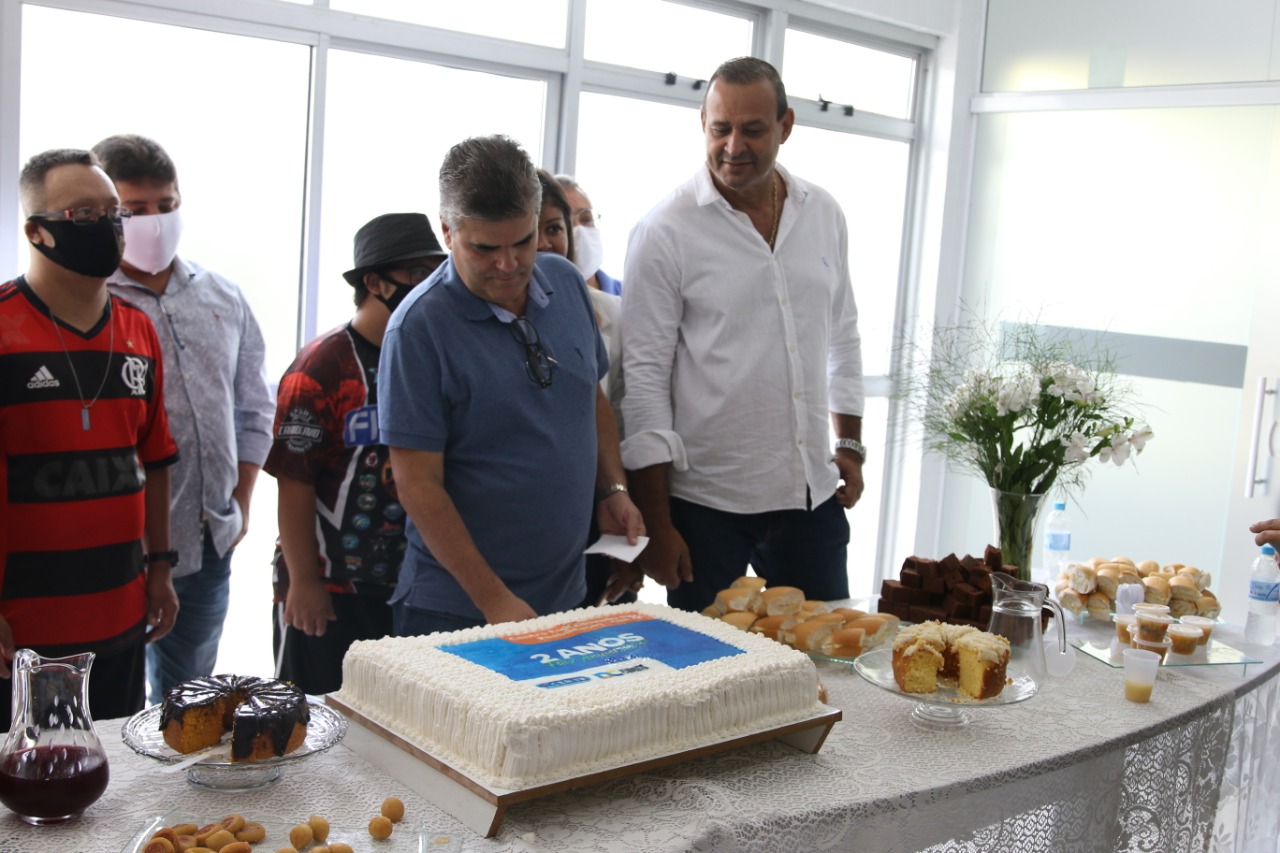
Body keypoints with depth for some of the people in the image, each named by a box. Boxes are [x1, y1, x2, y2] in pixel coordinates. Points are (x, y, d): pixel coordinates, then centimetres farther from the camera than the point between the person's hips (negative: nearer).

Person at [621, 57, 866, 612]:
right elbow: (644, 377, -10)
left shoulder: (824, 214, 6)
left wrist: (850, 445, 12)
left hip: (813, 494, 5)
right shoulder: (666, 231, -9)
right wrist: (657, 524, -11)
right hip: (706, 503, -4)